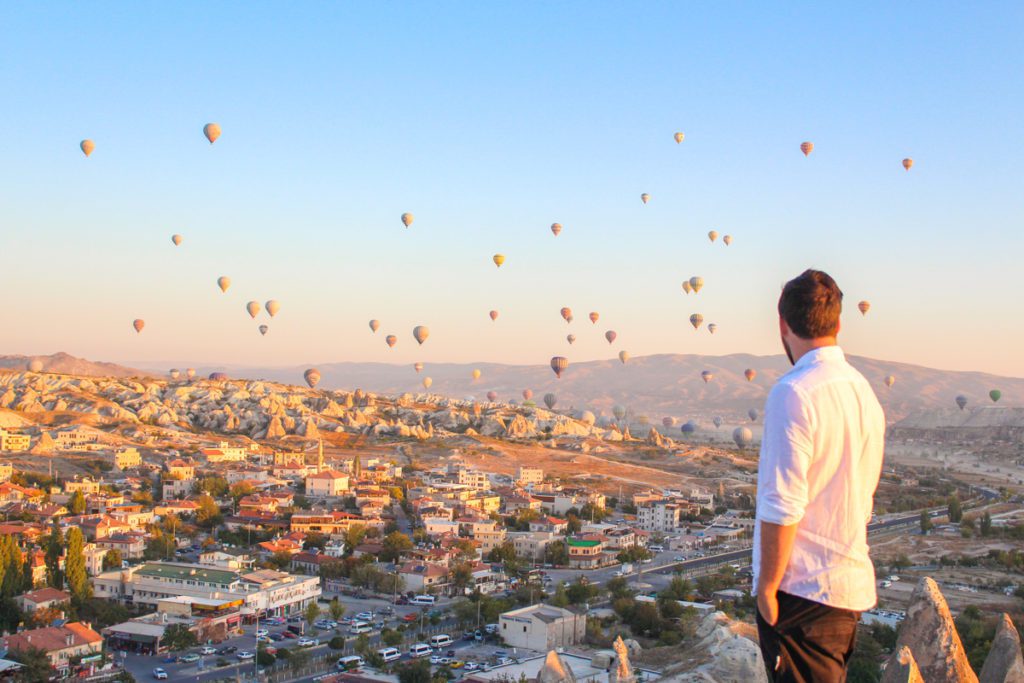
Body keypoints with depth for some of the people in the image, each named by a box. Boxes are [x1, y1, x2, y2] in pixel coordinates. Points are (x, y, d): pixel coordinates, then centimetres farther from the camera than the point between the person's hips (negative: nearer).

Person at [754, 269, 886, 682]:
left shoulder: (793, 394, -17)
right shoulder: (864, 391, 8)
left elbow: (782, 507, -19)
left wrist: (767, 586, -11)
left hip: (804, 587, -8)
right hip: (854, 583, 8)